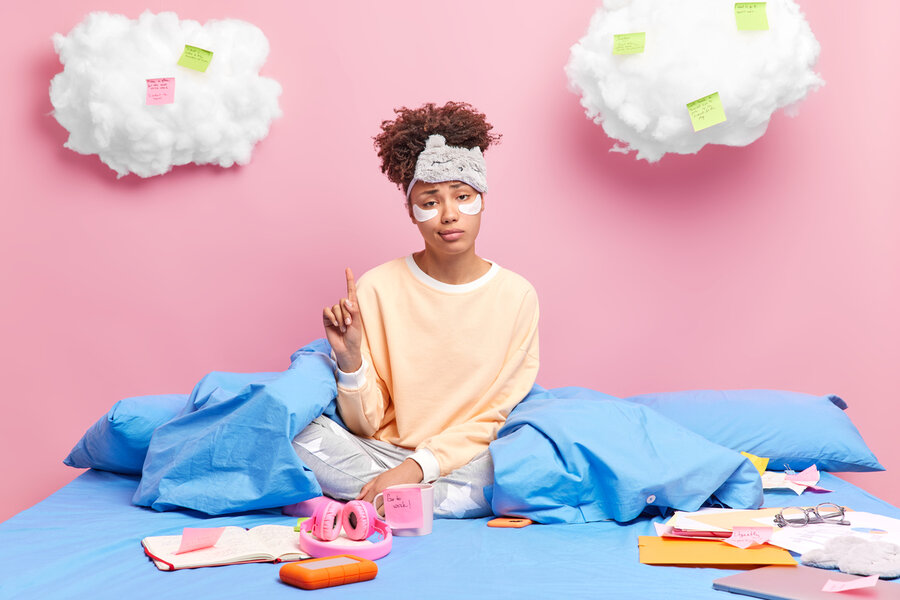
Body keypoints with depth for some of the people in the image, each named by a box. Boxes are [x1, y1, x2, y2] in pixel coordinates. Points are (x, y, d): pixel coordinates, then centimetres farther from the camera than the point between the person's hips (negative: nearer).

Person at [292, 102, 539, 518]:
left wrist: (418, 467, -15)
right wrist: (350, 360, -21)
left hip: (470, 461, 1)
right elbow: (366, 425, -2)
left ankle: (349, 502, -15)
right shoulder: (378, 288, -3)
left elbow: (495, 420, -2)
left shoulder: (517, 296, -3)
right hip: (381, 455, 0)